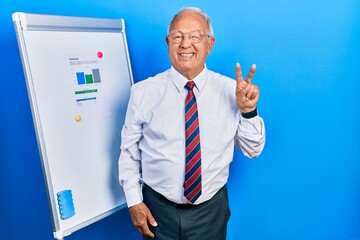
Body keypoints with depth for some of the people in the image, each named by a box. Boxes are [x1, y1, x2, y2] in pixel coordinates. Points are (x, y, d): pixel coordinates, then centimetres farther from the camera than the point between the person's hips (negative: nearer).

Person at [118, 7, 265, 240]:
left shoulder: (231, 90, -8)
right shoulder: (143, 91, -9)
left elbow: (253, 150, -3)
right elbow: (129, 151, -1)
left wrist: (248, 112, -18)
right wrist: (134, 201, -2)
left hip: (212, 210, 1)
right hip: (157, 209, 0)